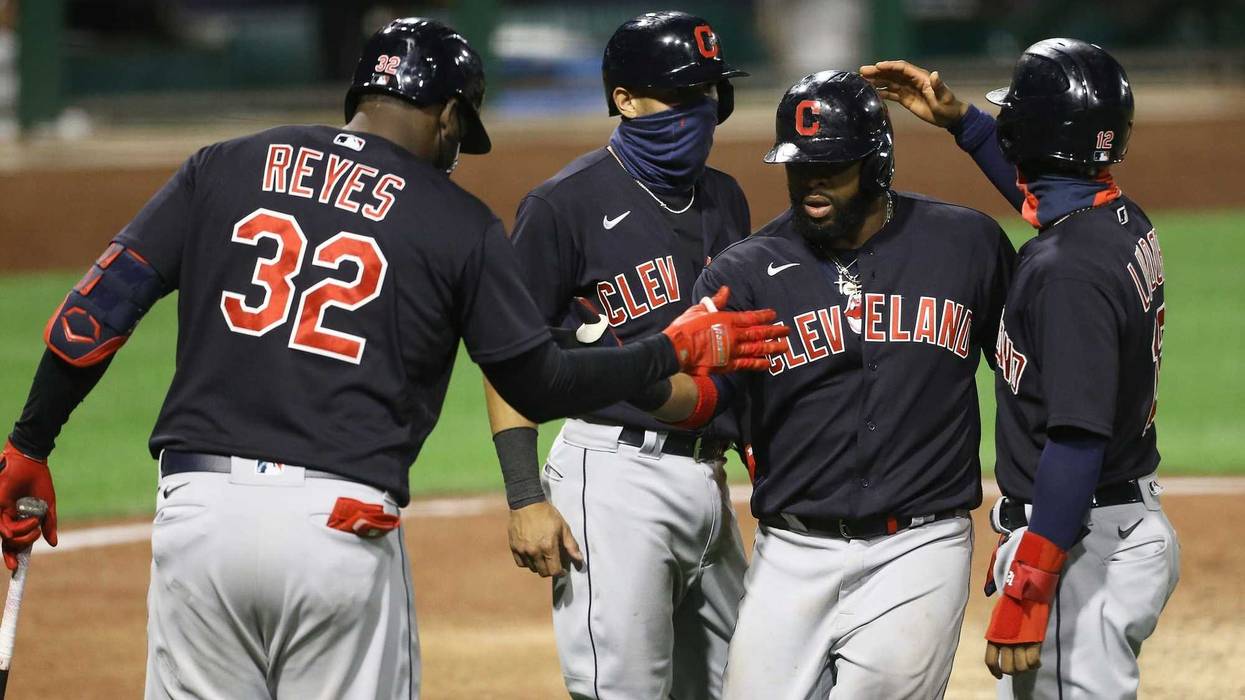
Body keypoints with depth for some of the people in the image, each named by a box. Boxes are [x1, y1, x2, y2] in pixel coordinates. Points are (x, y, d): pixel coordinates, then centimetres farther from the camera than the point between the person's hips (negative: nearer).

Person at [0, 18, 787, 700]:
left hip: (201, 509, 2)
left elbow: (99, 307, 6)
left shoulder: (224, 168, 11)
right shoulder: (457, 221, 5)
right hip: (341, 525, -2)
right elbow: (539, 385, 8)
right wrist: (675, 352, 21)